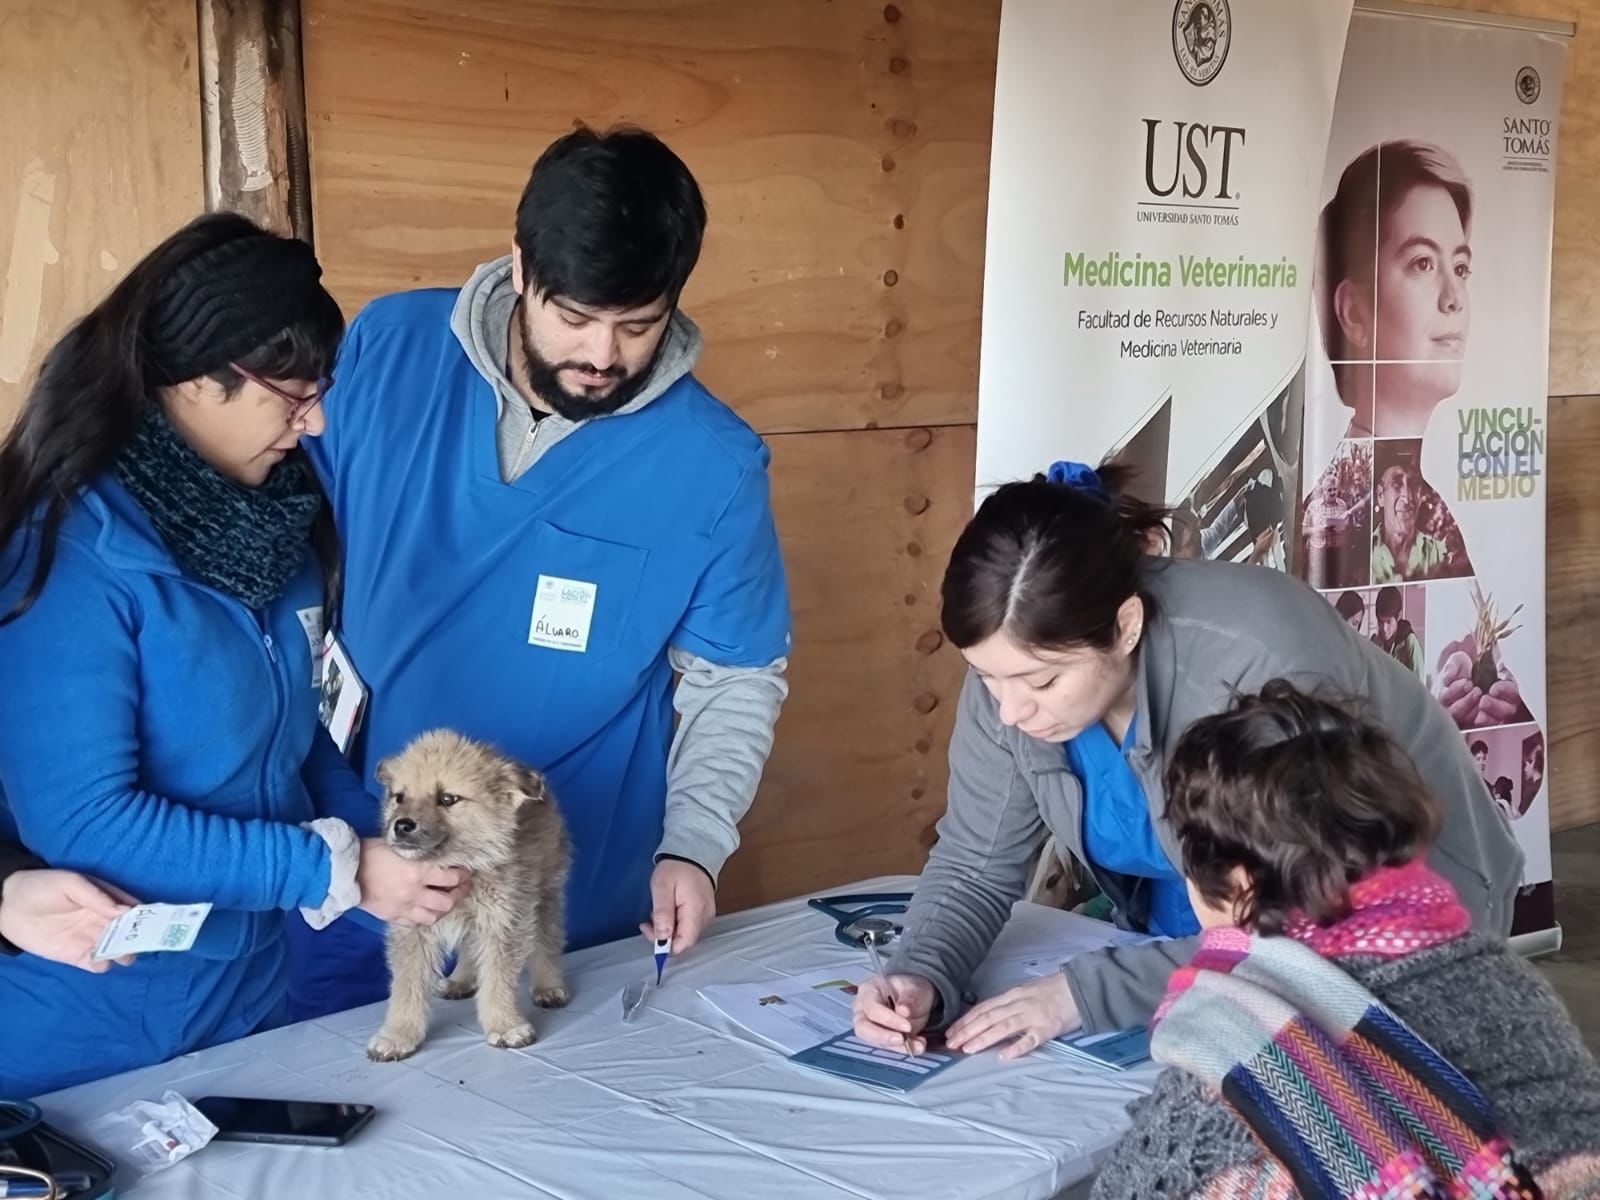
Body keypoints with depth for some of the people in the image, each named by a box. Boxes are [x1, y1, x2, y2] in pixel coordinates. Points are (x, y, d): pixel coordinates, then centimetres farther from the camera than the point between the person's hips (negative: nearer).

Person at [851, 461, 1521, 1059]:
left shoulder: (1265, 670, -36)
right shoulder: (1018, 662, -19)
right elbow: (976, 861, -9)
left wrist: (1085, 992, -35)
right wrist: (923, 976, -27)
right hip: (1189, 935, 4)